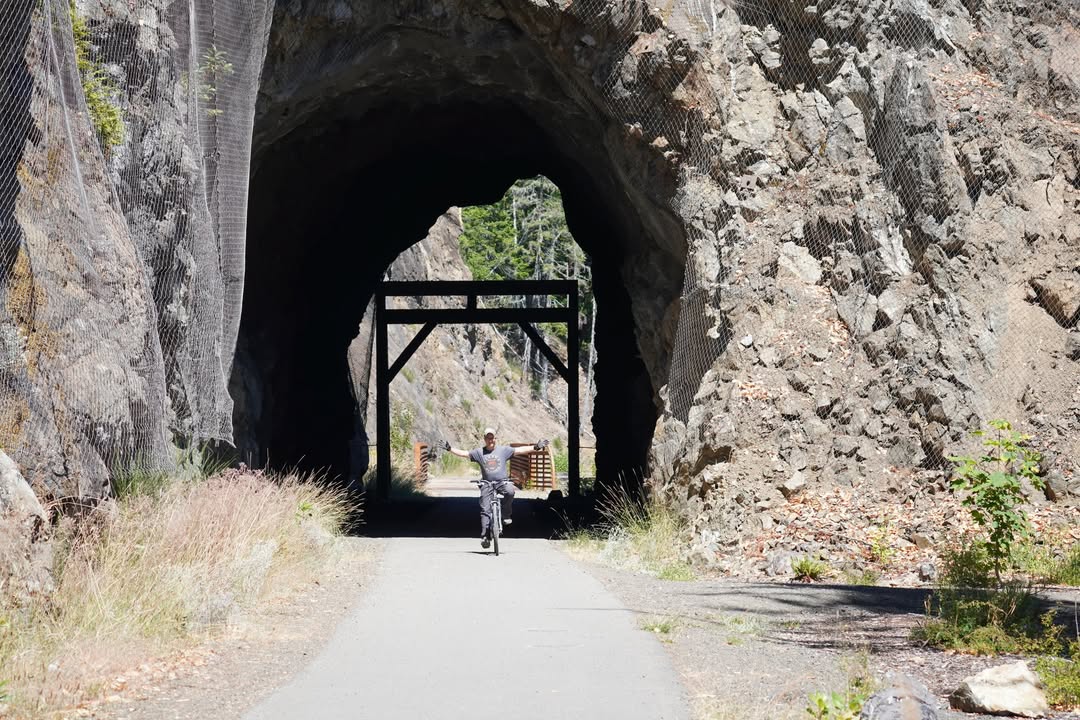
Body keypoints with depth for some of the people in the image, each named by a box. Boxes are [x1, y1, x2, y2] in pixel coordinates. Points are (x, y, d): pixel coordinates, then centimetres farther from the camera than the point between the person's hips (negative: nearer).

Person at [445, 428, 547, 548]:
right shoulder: (479, 452, 8)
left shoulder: (504, 450, 7)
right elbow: (464, 453, 6)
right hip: (487, 484, 1)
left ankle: (505, 516, -13)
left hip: (502, 481, -1)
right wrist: (449, 449, -4)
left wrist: (536, 447, -3)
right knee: (485, 510, -9)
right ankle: (485, 536, -7)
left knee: (510, 491, -34)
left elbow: (519, 450, 4)